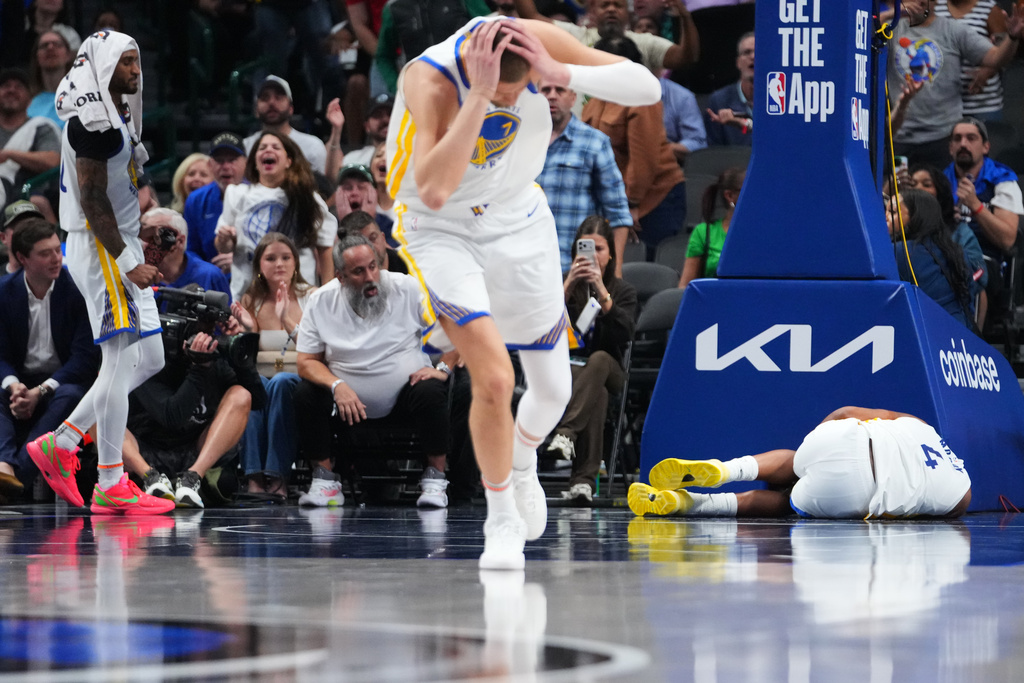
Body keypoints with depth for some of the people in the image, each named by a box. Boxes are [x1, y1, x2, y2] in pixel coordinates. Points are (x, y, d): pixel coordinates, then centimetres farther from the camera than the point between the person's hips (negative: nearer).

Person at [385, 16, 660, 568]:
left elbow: (647, 88, -24)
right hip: (441, 232, -5)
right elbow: (433, 191, -46)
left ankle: (521, 465, 47)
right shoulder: (428, 81, -33)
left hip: (520, 222, 5)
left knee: (554, 388, 14)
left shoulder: (535, 41, -23)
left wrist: (561, 73, -38)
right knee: (494, 377, -23)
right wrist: (479, 94, -49)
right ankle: (501, 520, -4)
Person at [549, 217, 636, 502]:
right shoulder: (561, 284, 10)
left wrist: (602, 291, -20)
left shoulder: (623, 291, 9)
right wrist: (568, 286, -16)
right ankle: (585, 478, -50)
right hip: (566, 370, -1)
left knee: (599, 359, -38)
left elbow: (624, 334, -11)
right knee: (598, 393, -38)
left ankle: (566, 432, -55)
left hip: (607, 371, 1)